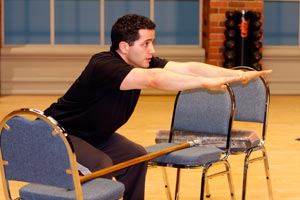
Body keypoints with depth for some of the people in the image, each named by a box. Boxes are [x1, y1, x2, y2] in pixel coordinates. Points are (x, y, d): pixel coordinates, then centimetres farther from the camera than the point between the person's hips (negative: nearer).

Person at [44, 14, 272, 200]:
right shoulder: (103, 65, -32)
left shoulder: (142, 63, -9)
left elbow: (188, 68, -20)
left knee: (135, 156, 5)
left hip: (95, 135, 9)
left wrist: (237, 74, -30)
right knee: (102, 166, -27)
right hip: (60, 134, -9)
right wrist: (205, 82, -54)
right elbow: (153, 79, -48)